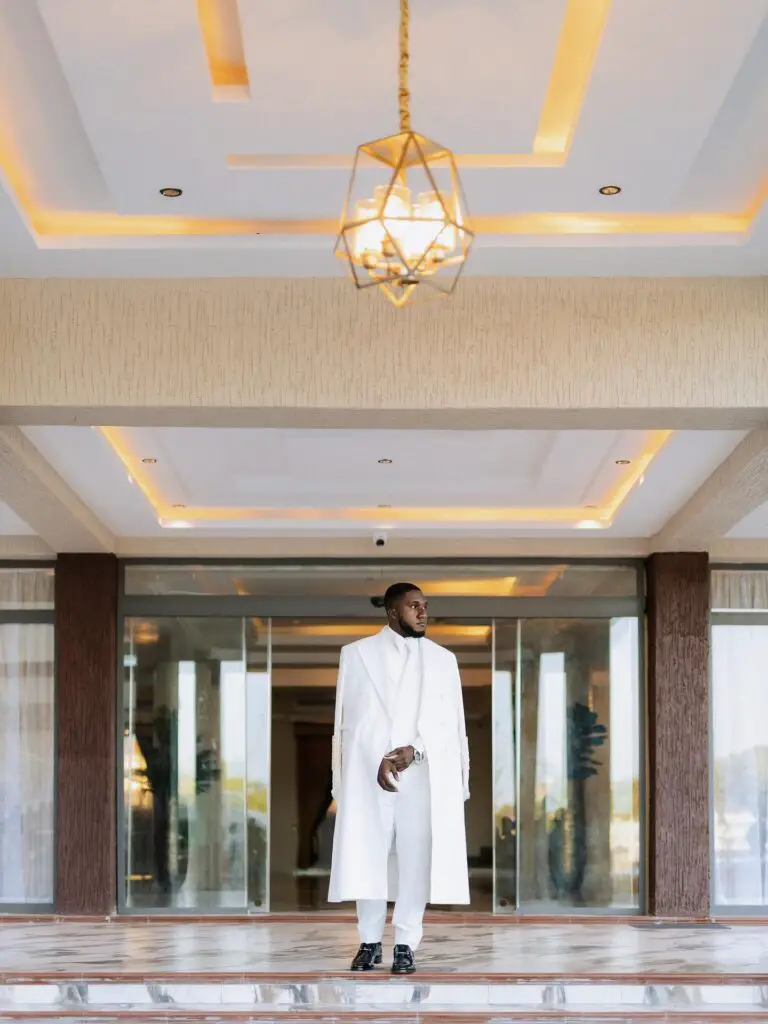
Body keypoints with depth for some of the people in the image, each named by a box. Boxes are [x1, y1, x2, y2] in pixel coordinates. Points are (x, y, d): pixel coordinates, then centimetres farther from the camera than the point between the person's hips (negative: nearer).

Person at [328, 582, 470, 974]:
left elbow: (450, 723, 5)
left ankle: (406, 944, 5)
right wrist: (378, 762, -5)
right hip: (367, 772, -1)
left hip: (424, 775, 1)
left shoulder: (443, 658, 12)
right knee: (366, 855, -1)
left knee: (416, 858, -3)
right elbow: (350, 719, 5)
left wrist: (415, 751, -12)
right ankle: (369, 940, 11)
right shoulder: (356, 653, 9)